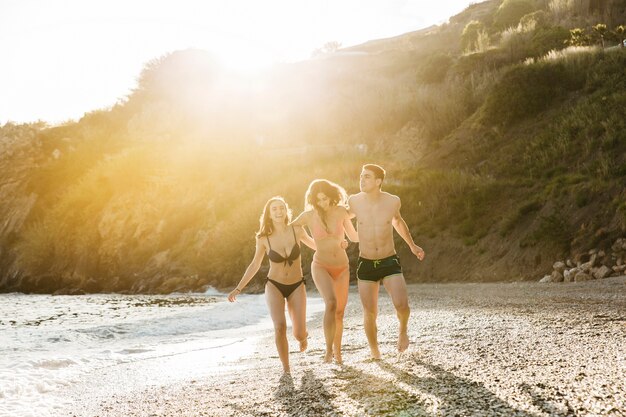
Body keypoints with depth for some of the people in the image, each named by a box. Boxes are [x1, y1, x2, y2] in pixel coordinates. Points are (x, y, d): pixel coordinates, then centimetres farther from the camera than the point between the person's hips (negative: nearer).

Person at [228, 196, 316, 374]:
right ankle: (286, 368, -5)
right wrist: (238, 288, -1)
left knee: (299, 333, -4)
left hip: (296, 286, 1)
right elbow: (255, 265, 2)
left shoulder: (297, 231, -12)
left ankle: (302, 336, 35)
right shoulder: (264, 238, -11)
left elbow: (315, 245, 8)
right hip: (274, 286, 0)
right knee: (280, 327, -22)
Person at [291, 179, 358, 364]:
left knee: (340, 312, 10)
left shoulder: (341, 211, -2)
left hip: (342, 267, 3)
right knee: (331, 303, -28)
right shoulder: (309, 215, -7)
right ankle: (329, 349, -21)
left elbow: (355, 237, 9)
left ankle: (337, 350, 31)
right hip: (321, 267, -3)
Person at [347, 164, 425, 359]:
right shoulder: (354, 201, -7)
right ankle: (374, 351, 29)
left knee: (402, 305, -18)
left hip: (390, 262, -1)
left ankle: (403, 329, 17)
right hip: (366, 264, 1)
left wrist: (412, 245, 22)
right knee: (370, 313, 3)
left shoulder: (393, 201, -7)